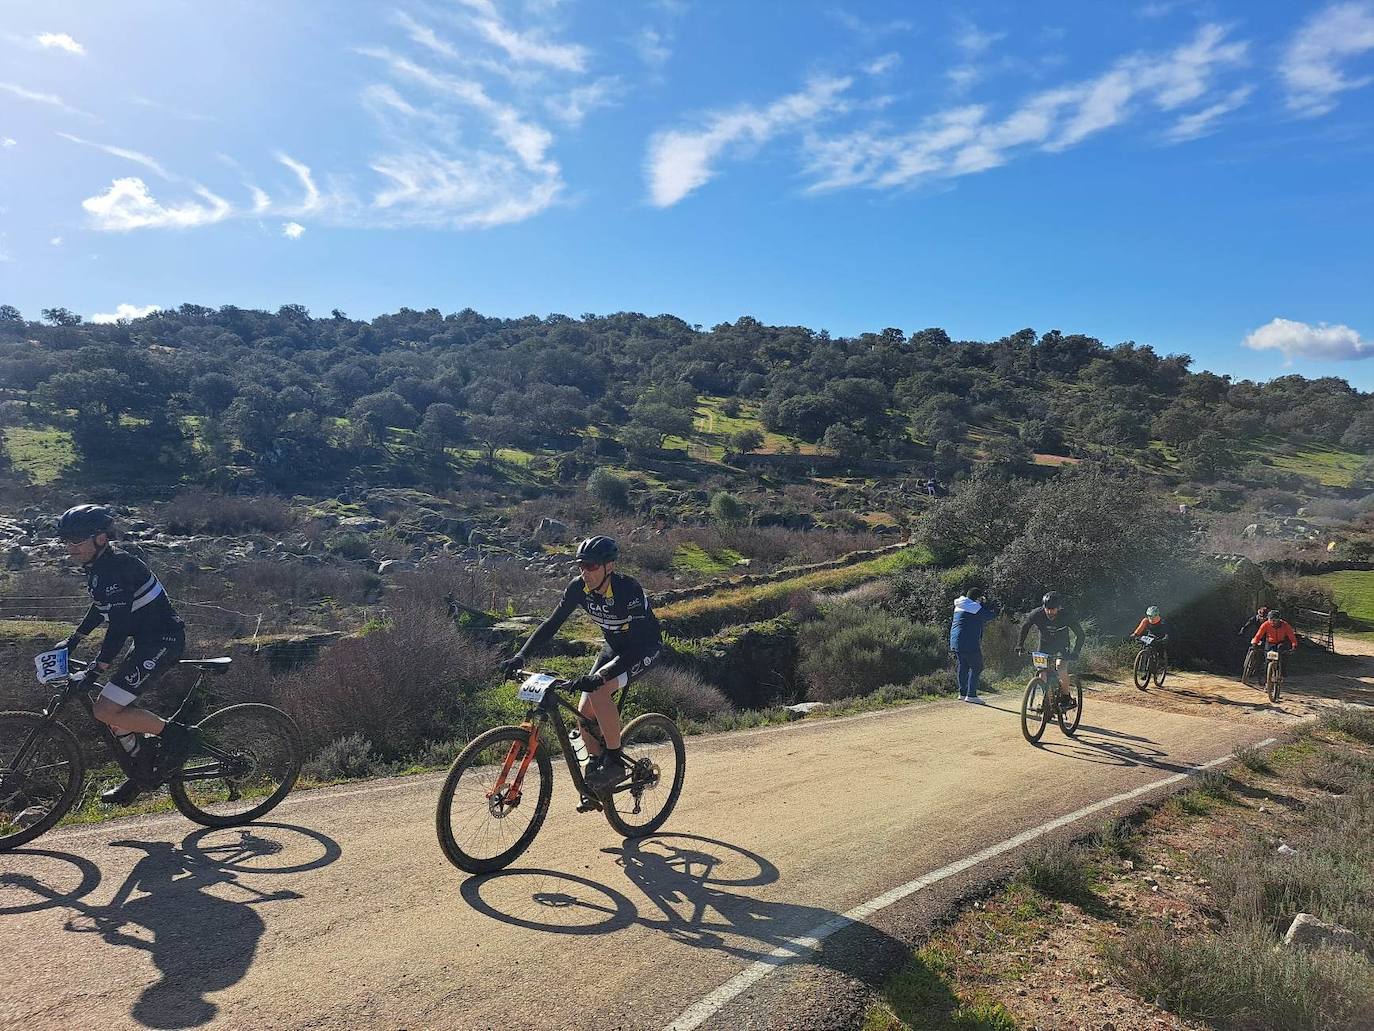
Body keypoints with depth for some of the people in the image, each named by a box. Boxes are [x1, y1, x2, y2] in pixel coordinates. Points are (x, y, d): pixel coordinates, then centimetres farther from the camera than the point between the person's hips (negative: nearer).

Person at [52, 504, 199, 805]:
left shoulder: (115, 569, -20)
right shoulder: (99, 566, 12)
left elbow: (119, 625, -25)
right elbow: (101, 607, 29)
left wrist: (94, 672, -24)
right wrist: (73, 639, 30)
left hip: (161, 641, -10)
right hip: (149, 640, 10)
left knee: (105, 711, -12)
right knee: (114, 707, 13)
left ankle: (178, 734, -2)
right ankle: (143, 773, 24)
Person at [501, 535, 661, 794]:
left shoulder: (628, 589, -33)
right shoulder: (579, 588, -15)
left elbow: (639, 643, -37)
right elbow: (552, 623, -11)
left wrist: (602, 676, -49)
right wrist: (520, 655, -23)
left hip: (645, 648, -6)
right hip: (613, 647, 6)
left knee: (599, 691, -28)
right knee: (585, 712, -5)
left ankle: (615, 761, -12)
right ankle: (595, 764, 17)